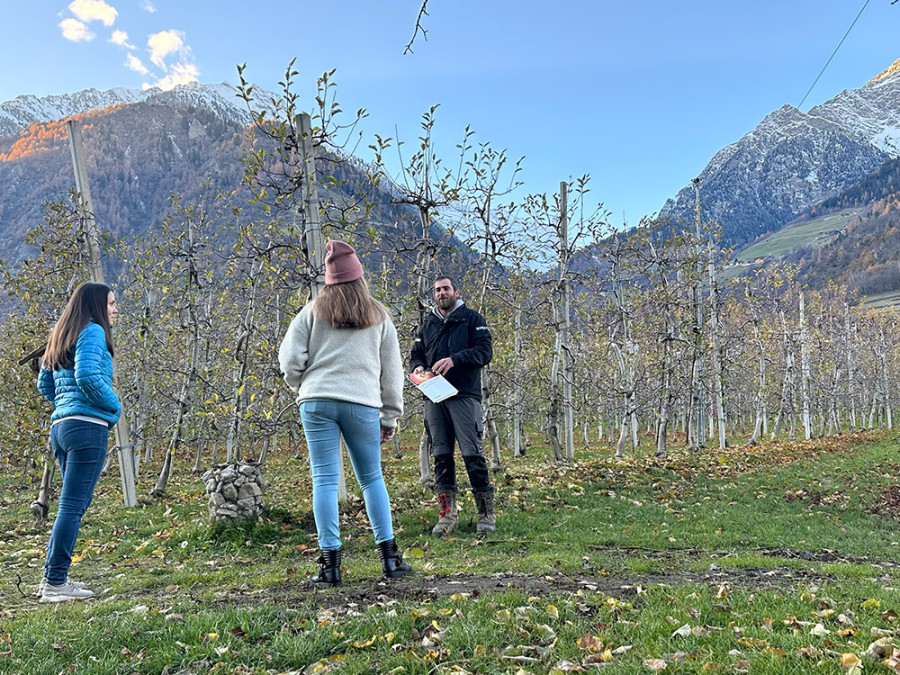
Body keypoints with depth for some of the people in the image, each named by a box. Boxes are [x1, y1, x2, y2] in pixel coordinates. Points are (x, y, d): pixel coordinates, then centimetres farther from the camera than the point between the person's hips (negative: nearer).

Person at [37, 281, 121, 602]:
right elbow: (87, 375, -20)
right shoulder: (92, 331, -7)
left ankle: (52, 577, 22)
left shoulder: (63, 336, 21)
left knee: (75, 503, 17)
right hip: (88, 426, -10)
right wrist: (114, 406, -8)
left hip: (60, 426, 10)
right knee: (72, 505, -6)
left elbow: (44, 384, 24)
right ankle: (55, 584, -1)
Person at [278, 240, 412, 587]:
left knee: (325, 480, 1)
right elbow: (391, 371, 10)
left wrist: (302, 389, 19)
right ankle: (389, 557, 13)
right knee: (372, 479, 12)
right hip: (362, 403, 1)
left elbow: (290, 358, 1)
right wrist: (389, 416, 16)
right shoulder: (379, 316, 9)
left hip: (317, 402, -1)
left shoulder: (314, 311, 6)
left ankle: (330, 562, 1)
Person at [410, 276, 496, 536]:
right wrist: (417, 367, 1)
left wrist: (455, 359, -18)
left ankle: (486, 514, 1)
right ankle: (447, 513, 10)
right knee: (441, 454, 4)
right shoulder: (428, 324, 21)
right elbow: (416, 354, 25)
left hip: (464, 395, -4)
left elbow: (485, 351, -4)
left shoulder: (471, 318, 7)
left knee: (472, 453, -7)